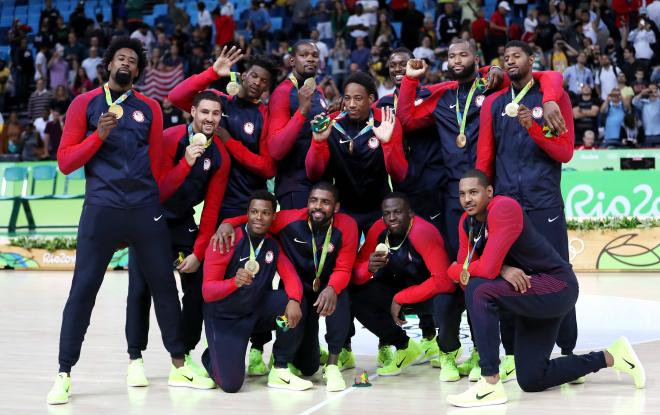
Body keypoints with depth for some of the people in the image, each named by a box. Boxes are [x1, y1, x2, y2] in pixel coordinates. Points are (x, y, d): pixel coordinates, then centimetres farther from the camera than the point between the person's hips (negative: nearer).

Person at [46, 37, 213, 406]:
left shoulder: (150, 108, 12)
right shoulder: (85, 104, 5)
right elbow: (65, 162, 0)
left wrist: (155, 200, 10)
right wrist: (100, 134, -12)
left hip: (146, 208, 3)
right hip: (102, 209, -2)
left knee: (164, 284, 5)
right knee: (83, 290, -4)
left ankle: (179, 366, 17)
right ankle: (64, 375, 5)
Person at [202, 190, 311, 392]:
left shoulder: (274, 243, -3)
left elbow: (291, 277, -10)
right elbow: (207, 291, -21)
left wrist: (294, 301, -33)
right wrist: (234, 282, -42)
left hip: (257, 310, 5)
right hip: (224, 318, -4)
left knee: (297, 304, -24)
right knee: (231, 383, -20)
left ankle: (280, 371, -8)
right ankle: (213, 357, 18)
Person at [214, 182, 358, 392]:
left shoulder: (347, 226, -18)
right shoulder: (291, 219, -19)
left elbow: (343, 269, -17)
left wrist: (332, 289, -39)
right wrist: (229, 223, -27)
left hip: (328, 287, 0)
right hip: (298, 290, 0)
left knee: (337, 297, -40)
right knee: (306, 368, -8)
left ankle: (333, 363, -20)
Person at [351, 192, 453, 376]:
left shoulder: (422, 232, -28)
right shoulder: (379, 230, -12)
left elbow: (444, 281, -36)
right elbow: (355, 275, -9)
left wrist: (400, 298, -31)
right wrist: (369, 268, -33)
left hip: (431, 291, -5)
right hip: (400, 288, 5)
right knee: (357, 295, -18)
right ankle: (404, 347, -3)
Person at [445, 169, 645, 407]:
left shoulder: (504, 208, -23)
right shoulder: (467, 221, 3)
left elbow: (488, 269, -31)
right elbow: (461, 269, -4)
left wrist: (461, 270, -11)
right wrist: (502, 269, -21)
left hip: (558, 286, -10)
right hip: (529, 293, 10)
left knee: (479, 292, -32)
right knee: (531, 381, 10)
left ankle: (490, 386, -28)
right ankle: (611, 357, 30)